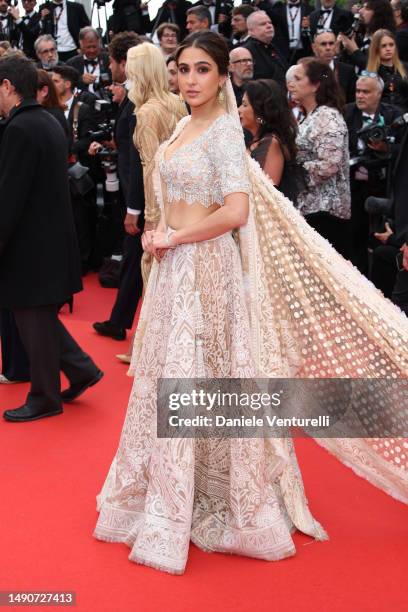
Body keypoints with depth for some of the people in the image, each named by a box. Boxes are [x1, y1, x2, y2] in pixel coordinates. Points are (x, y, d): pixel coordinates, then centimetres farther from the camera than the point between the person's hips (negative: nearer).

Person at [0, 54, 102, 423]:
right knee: (38, 317, 19)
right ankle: (81, 369, 23)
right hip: (50, 237, 9)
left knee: (35, 321, 4)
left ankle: (45, 398, 17)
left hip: (32, 243, -9)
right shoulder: (49, 122, 10)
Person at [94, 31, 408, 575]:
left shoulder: (224, 129, -12)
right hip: (174, 268, 8)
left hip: (206, 267, -8)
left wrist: (172, 238, -13)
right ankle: (169, 499, 28)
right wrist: (157, 234, 6)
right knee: (168, 378, 13)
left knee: (197, 379, -2)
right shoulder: (184, 128, 13)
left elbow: (236, 211, -22)